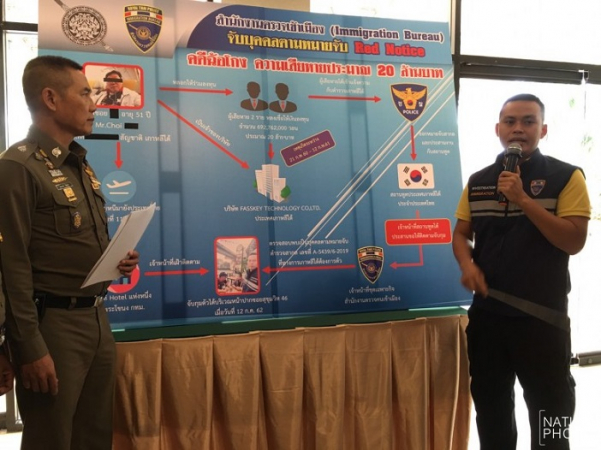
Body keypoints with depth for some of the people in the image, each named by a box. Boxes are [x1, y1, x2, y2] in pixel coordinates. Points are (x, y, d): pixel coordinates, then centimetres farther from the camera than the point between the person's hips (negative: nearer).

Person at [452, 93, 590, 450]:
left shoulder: (566, 177, -6)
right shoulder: (478, 181, 8)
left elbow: (574, 241, -14)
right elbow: (461, 233, 13)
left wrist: (523, 199, -21)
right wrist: (467, 264, -8)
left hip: (542, 315, -4)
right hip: (486, 313, 4)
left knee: (550, 410, 11)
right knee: (490, 404, 18)